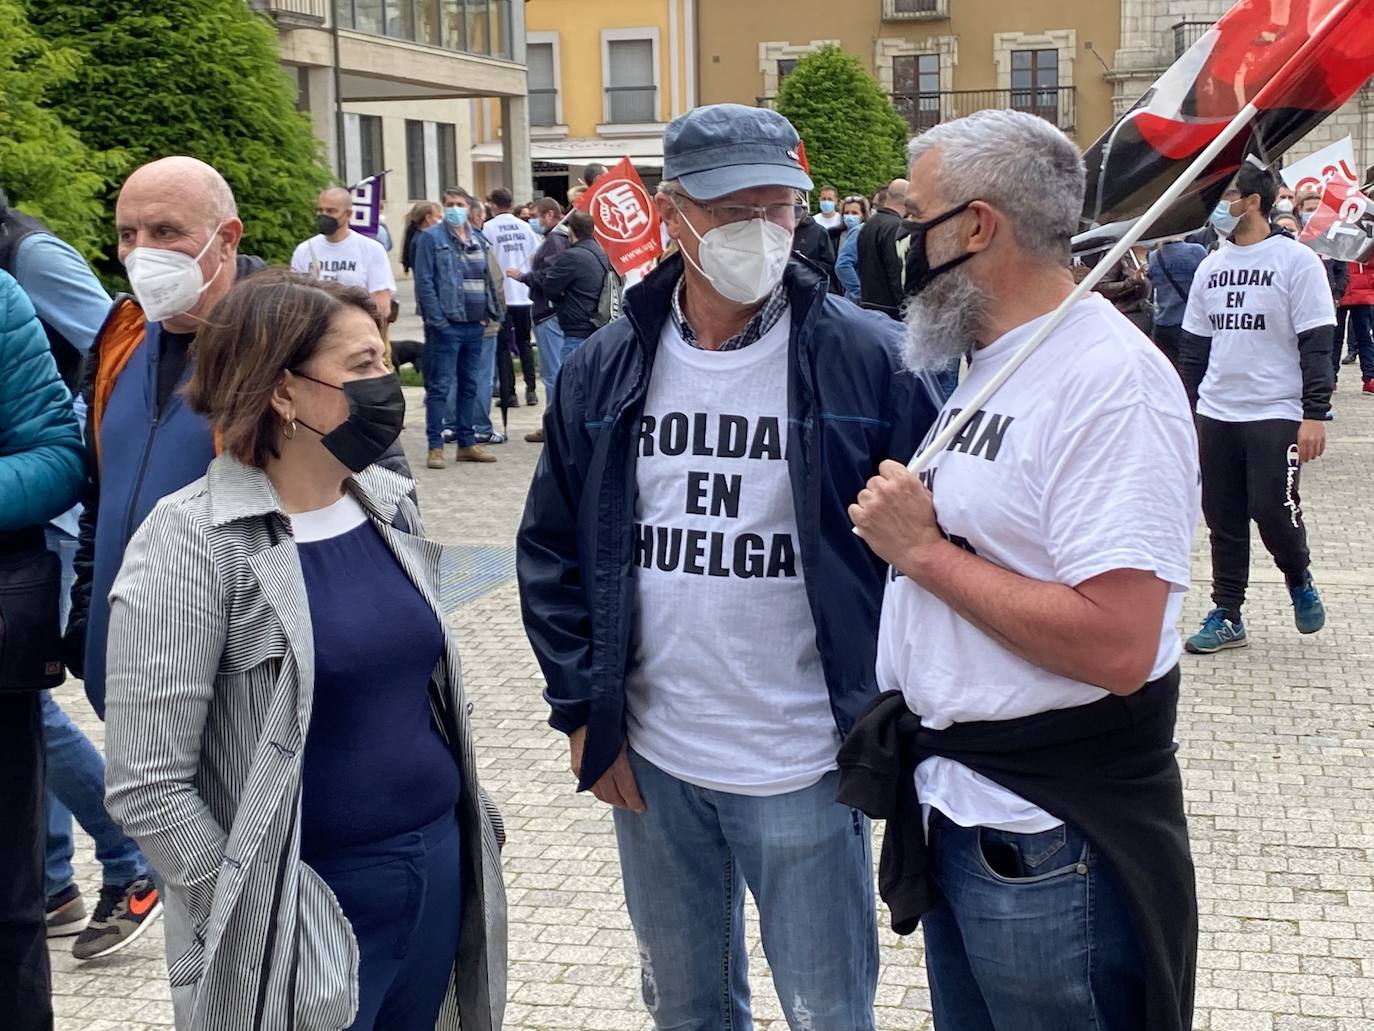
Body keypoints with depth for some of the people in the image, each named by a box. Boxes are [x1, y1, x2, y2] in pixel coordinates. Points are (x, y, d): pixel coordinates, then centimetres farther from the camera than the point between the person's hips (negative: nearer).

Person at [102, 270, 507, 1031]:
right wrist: (252, 923, -13)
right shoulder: (191, 543, -16)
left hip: (439, 868, 6)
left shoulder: (388, 502, 4)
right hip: (306, 913, -6)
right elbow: (147, 789, -16)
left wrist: (458, 830, 15)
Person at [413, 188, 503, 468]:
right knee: (439, 387, -4)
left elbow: (488, 279, 21)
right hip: (446, 326, -6)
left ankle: (467, 444, 20)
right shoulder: (432, 237, -4)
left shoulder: (478, 240, 15)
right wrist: (437, 319, -16)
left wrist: (492, 312, 10)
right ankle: (435, 447, 0)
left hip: (474, 326, 7)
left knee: (470, 386, 12)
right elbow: (424, 282, -10)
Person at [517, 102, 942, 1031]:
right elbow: (552, 550, 8)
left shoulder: (871, 360, -10)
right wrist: (582, 711, 4)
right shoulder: (603, 371, 1)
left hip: (803, 771, -3)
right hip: (650, 762, 4)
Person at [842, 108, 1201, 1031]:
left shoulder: (1111, 378, -19)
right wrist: (903, 527, 4)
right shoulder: (992, 362, 11)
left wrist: (921, 549, -21)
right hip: (947, 807, 9)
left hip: (1049, 841, -9)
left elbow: (1116, 648, -28)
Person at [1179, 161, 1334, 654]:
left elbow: (1317, 344, -9)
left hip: (1276, 414, -5)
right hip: (1216, 413, 6)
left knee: (1273, 509, -8)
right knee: (1223, 517, 7)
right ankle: (1226, 616, 17)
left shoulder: (1296, 261, -6)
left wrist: (1315, 414, -15)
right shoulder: (1212, 266, 12)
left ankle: (1299, 580, 22)